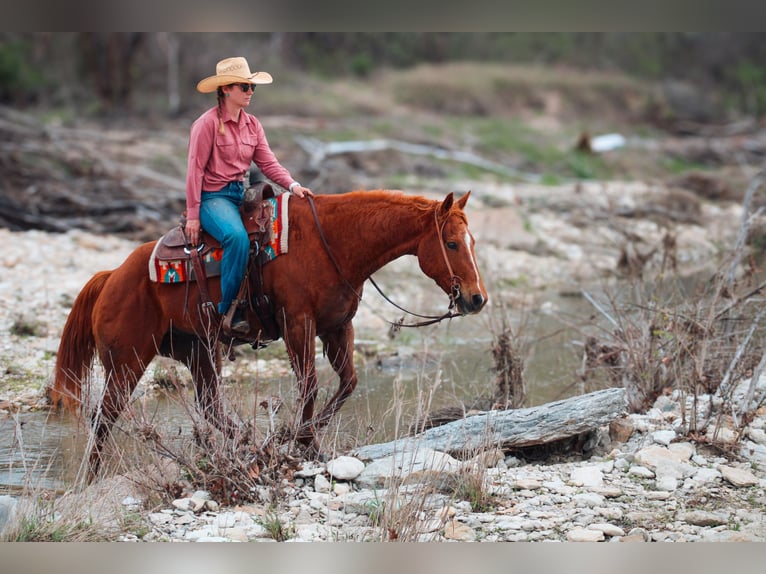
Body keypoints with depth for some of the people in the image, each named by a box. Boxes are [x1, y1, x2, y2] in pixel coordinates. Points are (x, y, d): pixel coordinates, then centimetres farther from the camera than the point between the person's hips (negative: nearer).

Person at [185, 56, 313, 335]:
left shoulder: (252, 124, 12)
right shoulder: (208, 123, -9)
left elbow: (267, 162, 6)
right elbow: (195, 169, -10)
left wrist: (292, 185, -12)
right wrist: (192, 215, -12)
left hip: (241, 194, 7)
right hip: (212, 196, -7)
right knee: (237, 236, -35)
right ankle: (229, 311, -25)